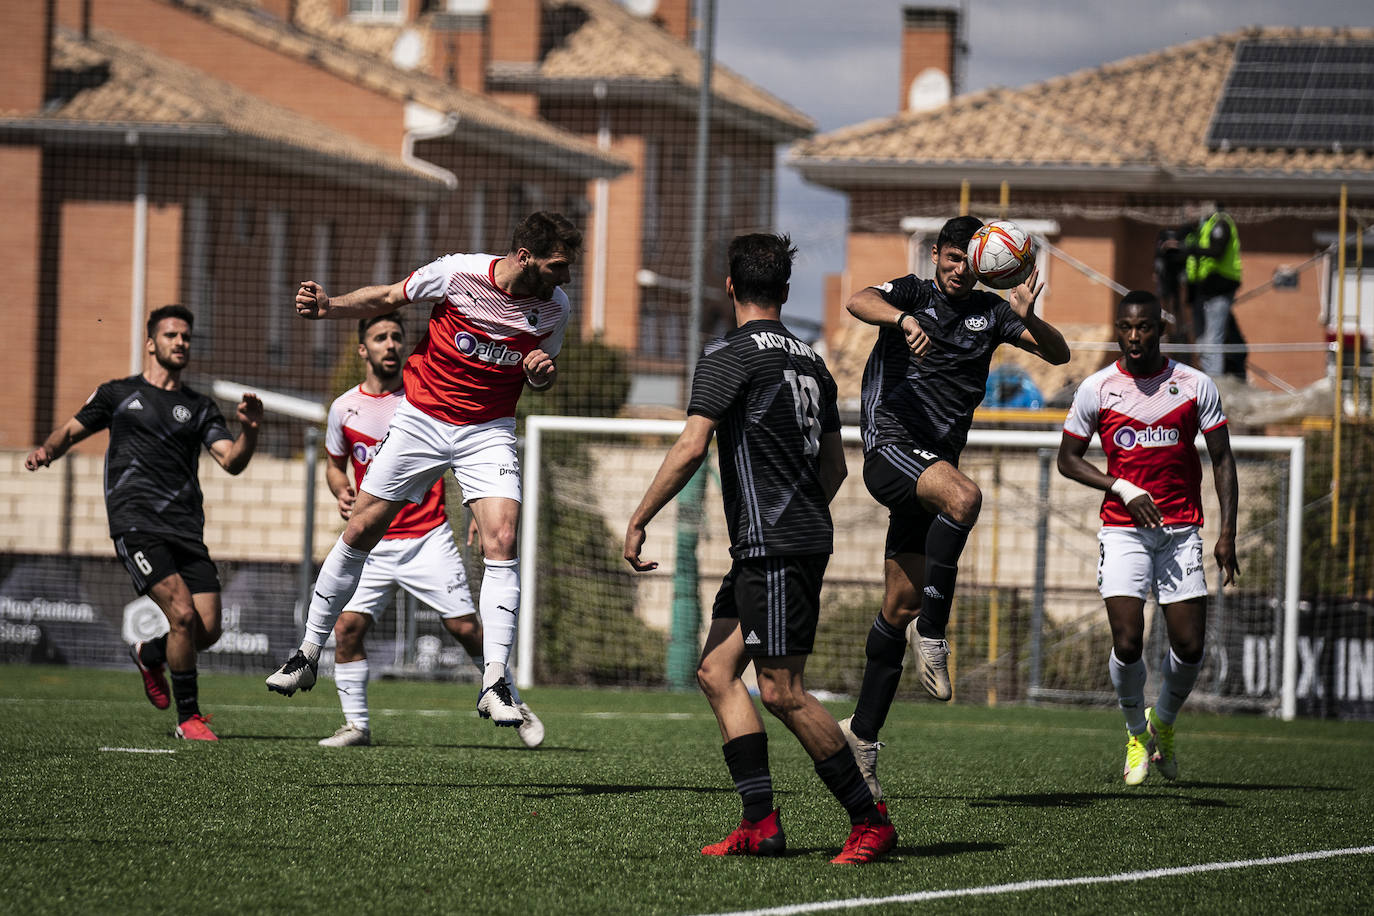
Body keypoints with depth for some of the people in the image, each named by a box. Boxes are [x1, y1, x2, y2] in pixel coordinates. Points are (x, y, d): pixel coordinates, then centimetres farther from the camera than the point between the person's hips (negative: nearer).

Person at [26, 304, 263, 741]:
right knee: (183, 613, -21)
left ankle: (149, 653, 29)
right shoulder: (119, 394, 13)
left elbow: (232, 461, 6)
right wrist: (47, 450, -1)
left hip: (186, 529, 4)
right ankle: (188, 717, -6)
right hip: (136, 523, -4)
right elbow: (72, 429, 21)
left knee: (207, 630, -5)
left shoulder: (199, 407, 18)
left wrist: (249, 430, -13)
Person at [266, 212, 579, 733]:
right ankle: (308, 655, 19)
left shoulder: (555, 307, -6)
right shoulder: (457, 274, -16)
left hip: (489, 432, 1)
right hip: (421, 418, -1)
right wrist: (327, 307, -13)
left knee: (501, 542, -18)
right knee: (360, 531, 3)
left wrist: (542, 372, -12)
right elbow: (388, 299, 1)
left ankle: (494, 683, -15)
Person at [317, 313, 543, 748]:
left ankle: (515, 707, 12)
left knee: (465, 627, -5)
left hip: (429, 538, -2)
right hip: (372, 545, 2)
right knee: (347, 627, -9)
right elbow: (335, 463, 19)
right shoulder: (345, 408, 2)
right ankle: (356, 724, 4)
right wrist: (341, 492, -3)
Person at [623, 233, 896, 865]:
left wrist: (638, 520, -8)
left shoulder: (730, 355, -8)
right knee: (716, 669, 9)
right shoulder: (809, 361, 16)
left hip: (775, 547, -9)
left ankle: (869, 819, -4)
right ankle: (760, 821, 3)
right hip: (807, 535, 9)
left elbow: (690, 448, -16)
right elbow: (834, 465, 22)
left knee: (782, 692, -7)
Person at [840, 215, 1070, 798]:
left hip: (936, 460, 5)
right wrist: (903, 319, -39)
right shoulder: (913, 294, 2)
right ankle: (933, 630, -25)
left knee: (901, 606, 4)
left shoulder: (990, 312, 14)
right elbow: (859, 302, -18)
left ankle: (863, 731, 11)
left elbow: (1058, 354, 8)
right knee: (963, 496, -36)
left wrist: (1028, 319, -12)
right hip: (891, 443, -5)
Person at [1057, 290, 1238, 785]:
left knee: (1189, 646, -5)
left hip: (1181, 530, 1)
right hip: (1123, 530, -1)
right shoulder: (1096, 389, -1)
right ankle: (1136, 733, 13)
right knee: (1127, 642, -13)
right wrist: (1122, 488, -10)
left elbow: (1222, 459, 4)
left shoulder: (1196, 386, 0)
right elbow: (1067, 459, 6)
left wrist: (1227, 532, -4)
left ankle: (1164, 721, 25)